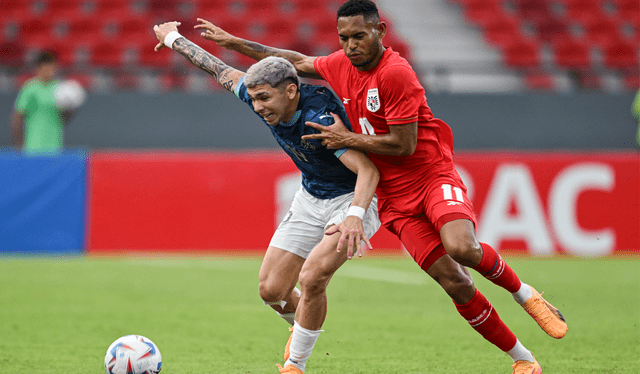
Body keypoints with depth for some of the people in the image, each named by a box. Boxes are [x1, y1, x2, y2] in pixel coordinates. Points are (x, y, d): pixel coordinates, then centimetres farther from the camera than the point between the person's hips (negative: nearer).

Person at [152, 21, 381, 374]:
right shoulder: (261, 98, -13)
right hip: (309, 198, 7)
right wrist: (174, 39, 19)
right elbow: (221, 71, 5)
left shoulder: (321, 119, -34)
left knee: (312, 277, -28)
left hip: (351, 199, -7)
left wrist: (355, 216, -59)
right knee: (271, 290, 2)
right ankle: (304, 327, 35)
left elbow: (367, 169, -42)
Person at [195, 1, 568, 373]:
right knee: (455, 283, -8)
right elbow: (296, 62, 24)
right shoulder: (341, 66, 6)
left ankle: (524, 292, -5)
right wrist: (233, 42, 25)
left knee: (461, 247, -34)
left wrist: (347, 139, -10)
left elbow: (404, 145, -17)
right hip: (395, 198, 5)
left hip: (435, 177, -5)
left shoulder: (396, 73, -16)